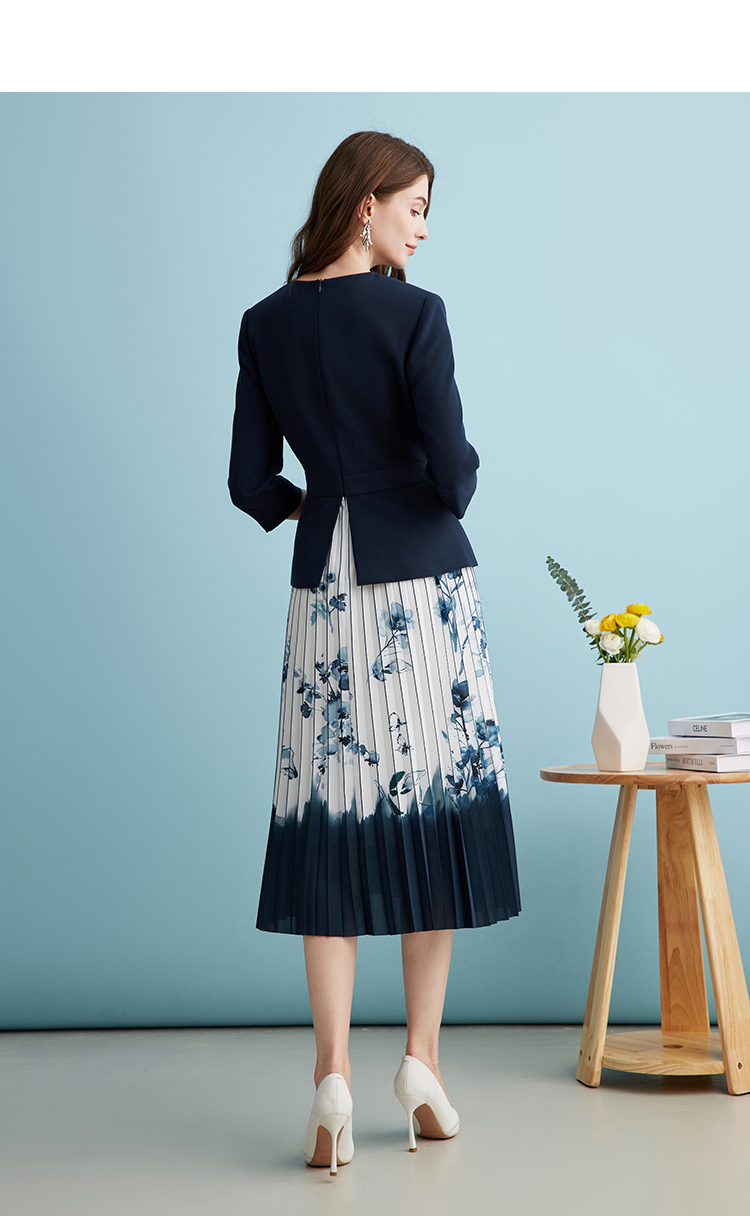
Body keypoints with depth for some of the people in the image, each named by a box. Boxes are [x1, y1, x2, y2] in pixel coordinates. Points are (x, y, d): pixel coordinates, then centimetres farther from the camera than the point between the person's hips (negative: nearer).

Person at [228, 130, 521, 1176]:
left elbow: (251, 484, 6)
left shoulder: (265, 325, 5)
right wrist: (455, 477, 8)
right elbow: (453, 476, -14)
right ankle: (422, 1060, 12)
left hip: (324, 590, 4)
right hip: (423, 582, -3)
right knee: (437, 810, 8)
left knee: (332, 820, 3)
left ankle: (333, 1077, -4)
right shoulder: (413, 315, -9)